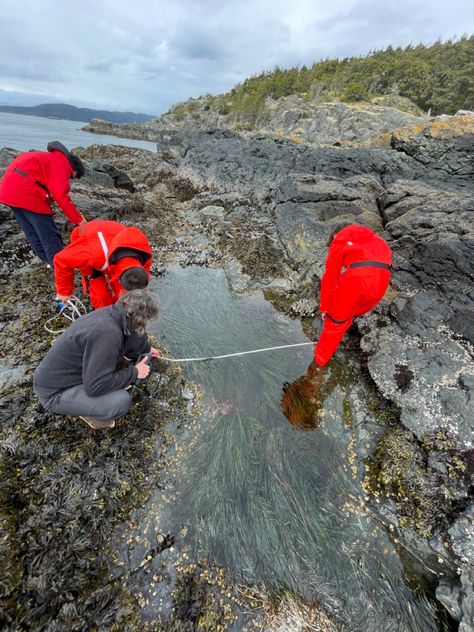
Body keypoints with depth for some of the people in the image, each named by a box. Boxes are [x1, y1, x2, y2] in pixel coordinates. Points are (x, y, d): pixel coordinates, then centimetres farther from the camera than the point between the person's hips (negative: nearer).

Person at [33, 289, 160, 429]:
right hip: (55, 392, -8)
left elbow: (131, 336, 16)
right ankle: (89, 413, 5)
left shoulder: (112, 313, -8)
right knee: (122, 401, -26)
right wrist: (134, 372, -20)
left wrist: (147, 348, 33)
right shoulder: (107, 333, -36)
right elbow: (95, 386, -31)